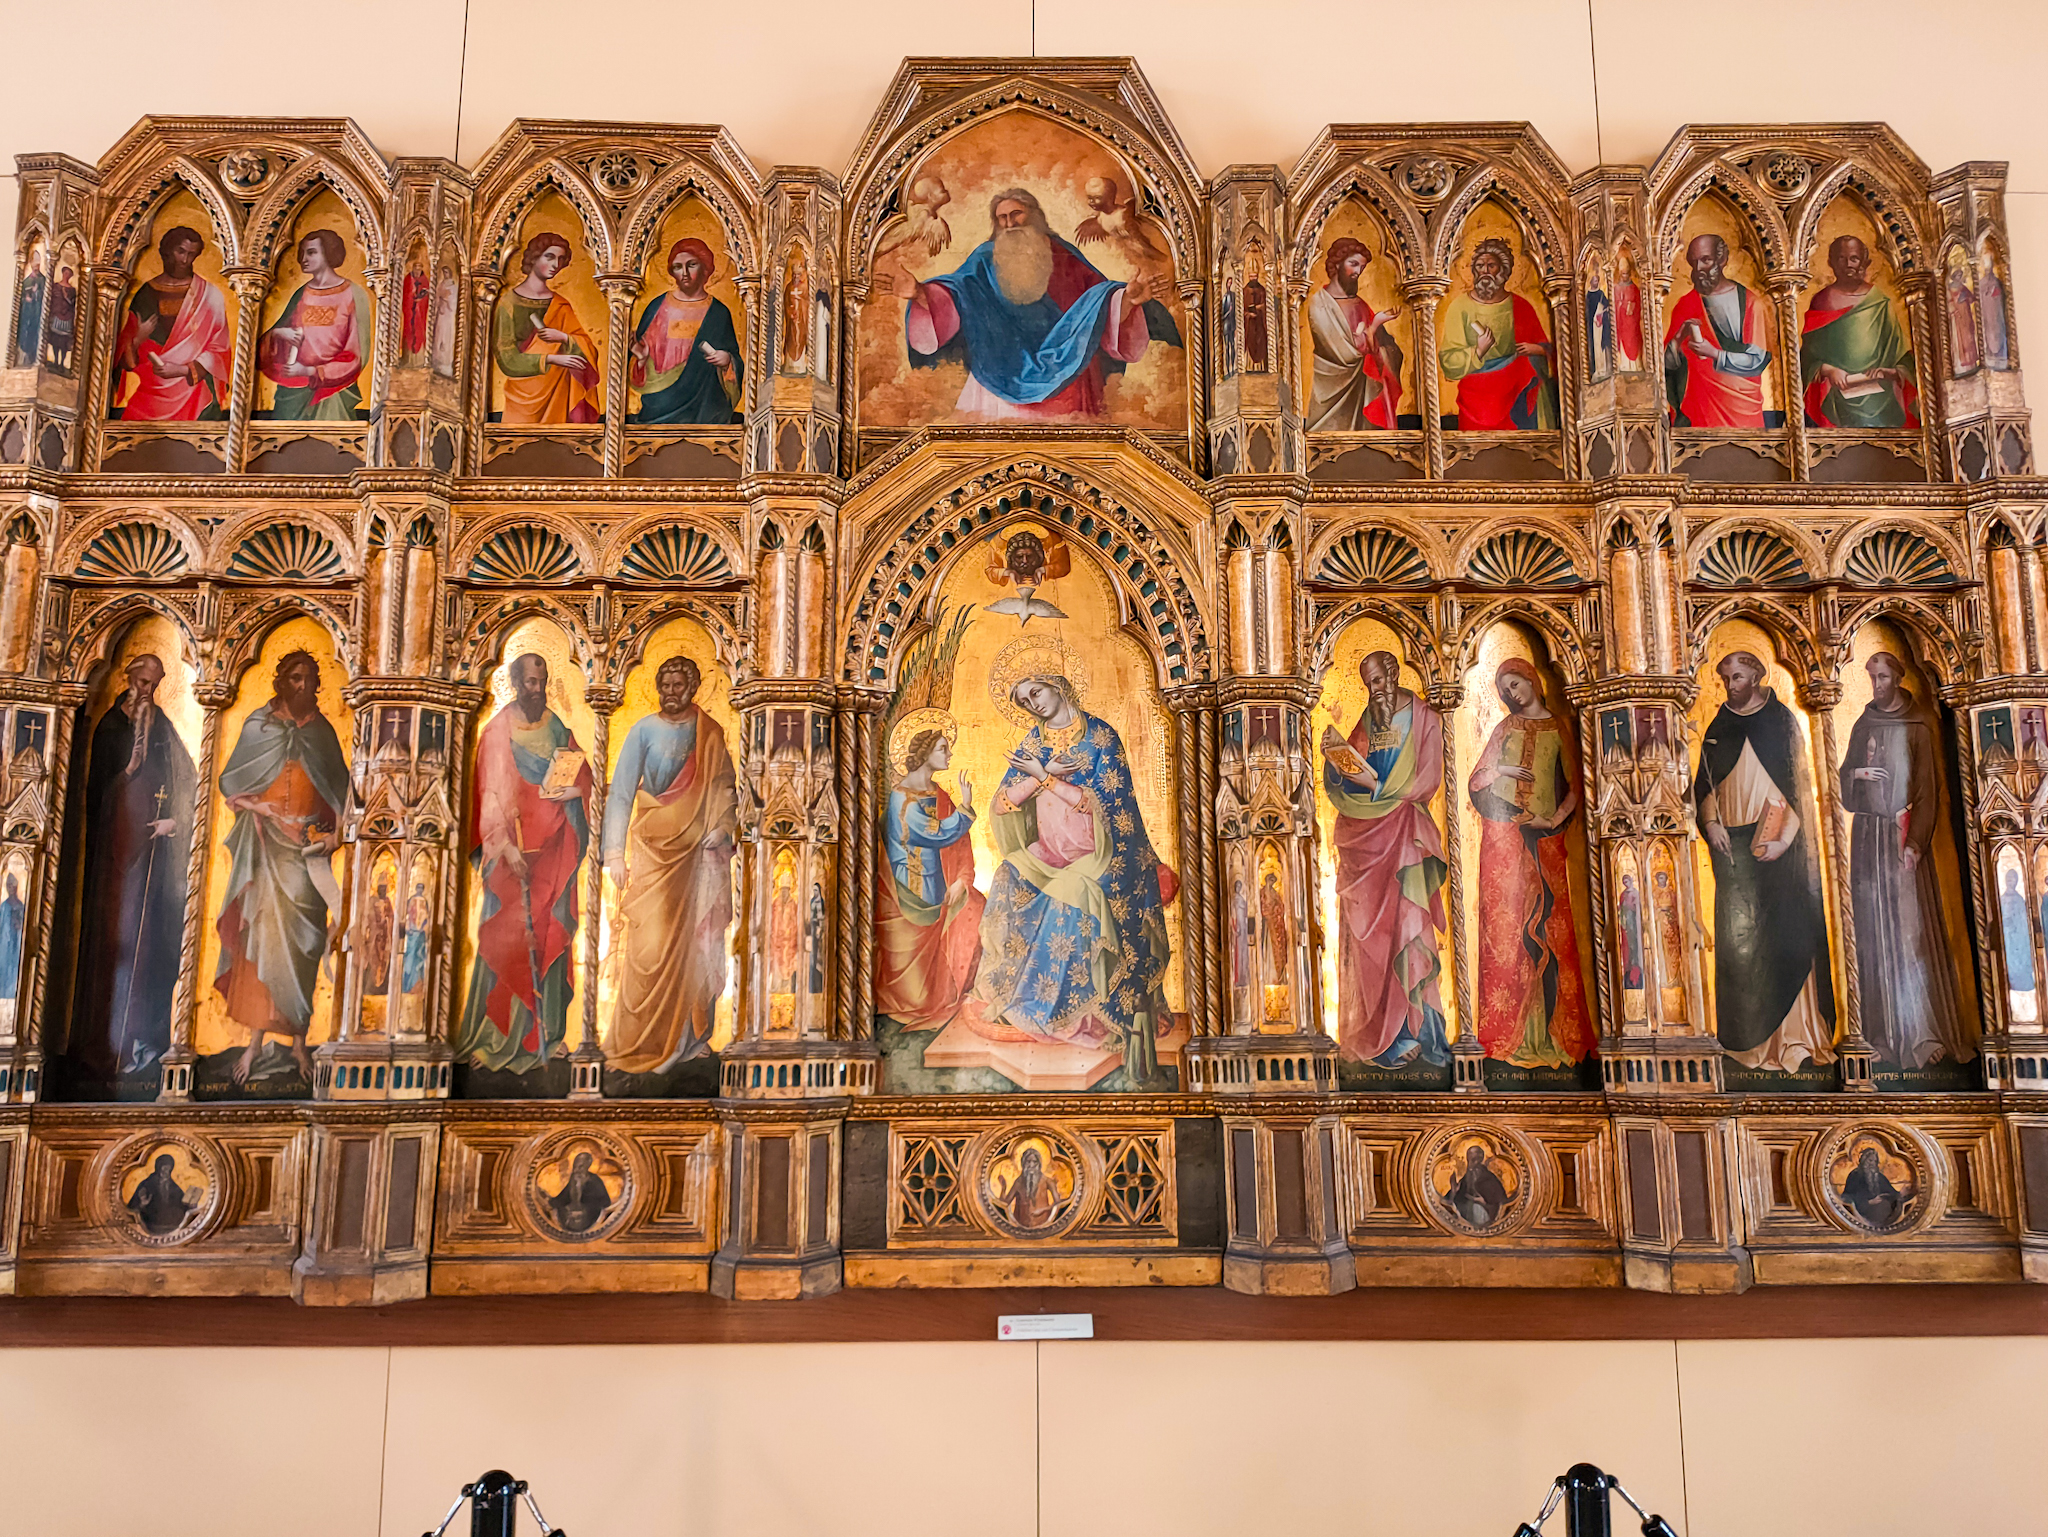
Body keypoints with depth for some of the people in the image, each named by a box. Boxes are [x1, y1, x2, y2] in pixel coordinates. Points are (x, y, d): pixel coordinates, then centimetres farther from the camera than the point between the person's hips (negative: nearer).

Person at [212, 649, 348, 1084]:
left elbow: (339, 788, 8)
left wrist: (336, 832, -5)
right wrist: (253, 805, -11)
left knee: (302, 936, -1)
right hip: (266, 840, -1)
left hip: (309, 839, 1)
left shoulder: (322, 730, 8)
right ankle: (255, 1037, 0)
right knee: (262, 929, -7)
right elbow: (229, 783, 7)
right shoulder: (258, 725, 4)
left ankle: (298, 1039, 6)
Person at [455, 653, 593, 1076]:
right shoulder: (497, 731, -6)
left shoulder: (557, 727, 9)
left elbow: (582, 772, 13)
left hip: (554, 847, 4)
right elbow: (490, 794, -10)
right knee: (509, 933, -6)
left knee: (552, 930, 5)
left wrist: (573, 789, -11)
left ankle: (546, 1030, 14)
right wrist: (507, 847, -17)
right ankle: (499, 1035, 2)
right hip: (514, 847, -4)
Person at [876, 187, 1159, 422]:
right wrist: (919, 292, -26)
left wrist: (1127, 298, -25)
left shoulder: (1065, 257, 8)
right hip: (1002, 378, 0)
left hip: (1062, 377, 0)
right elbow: (957, 288, -6)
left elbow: (1102, 298, -1)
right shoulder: (988, 257, 9)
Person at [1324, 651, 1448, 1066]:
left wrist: (1375, 784, -14)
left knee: (1405, 925, -7)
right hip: (1364, 834, 4)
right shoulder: (1365, 722, 13)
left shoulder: (1424, 719, 1)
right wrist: (1334, 759, -9)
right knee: (1366, 929, -1)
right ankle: (1376, 1029, 3)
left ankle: (1410, 1029, -2)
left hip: (1402, 836, -4)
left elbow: (1428, 783, -7)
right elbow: (1347, 781, 10)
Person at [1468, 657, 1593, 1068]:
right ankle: (1508, 1030, -3)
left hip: (1544, 838, 0)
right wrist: (1500, 771, -8)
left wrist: (1555, 819, -7)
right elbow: (1475, 780, 10)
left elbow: (1573, 786, 8)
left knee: (1550, 928, -3)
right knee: (1506, 926, -5)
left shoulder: (1558, 729, 11)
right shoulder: (1506, 727, 13)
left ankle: (1552, 1029, 2)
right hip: (1505, 837, 0)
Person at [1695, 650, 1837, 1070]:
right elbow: (1704, 781, 15)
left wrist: (1784, 838, -12)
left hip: (1776, 839, -3)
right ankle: (1749, 1032, 6)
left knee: (1785, 931, -2)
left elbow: (1799, 783, -3)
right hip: (1731, 841, 3)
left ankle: (1793, 1029, 6)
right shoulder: (1717, 727, 11)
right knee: (1738, 932, -1)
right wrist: (1710, 821, -2)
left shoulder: (1782, 721, 1)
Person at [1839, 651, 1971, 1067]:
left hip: (1903, 833, -4)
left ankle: (1923, 1028, -4)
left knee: (1911, 927, -7)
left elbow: (1928, 792, -7)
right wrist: (1855, 776, -8)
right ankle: (1885, 1028, 9)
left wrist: (1915, 842, -16)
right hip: (1868, 834, 4)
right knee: (1874, 929, 3)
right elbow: (1845, 783, 16)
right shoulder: (1862, 726, 12)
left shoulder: (1919, 729, -2)